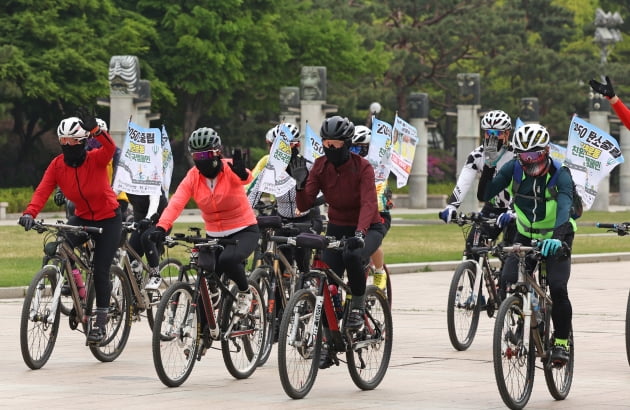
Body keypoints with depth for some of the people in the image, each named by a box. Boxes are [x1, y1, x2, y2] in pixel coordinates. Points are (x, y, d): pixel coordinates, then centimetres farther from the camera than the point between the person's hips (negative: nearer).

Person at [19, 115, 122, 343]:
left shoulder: (96, 159, -19)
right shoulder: (57, 165, -10)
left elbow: (109, 148, -40)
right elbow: (42, 190, -20)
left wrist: (95, 131, -59)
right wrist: (30, 213, -37)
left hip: (108, 219, -4)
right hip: (82, 218, 4)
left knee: (100, 271, -7)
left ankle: (100, 323, 7)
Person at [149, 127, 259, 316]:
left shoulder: (229, 169, -15)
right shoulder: (192, 177, -6)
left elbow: (245, 178, -38)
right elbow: (176, 203, -20)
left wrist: (241, 172, -65)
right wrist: (161, 227, -38)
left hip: (244, 231, -4)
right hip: (214, 235, 4)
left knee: (227, 260, -33)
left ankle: (245, 292, -5)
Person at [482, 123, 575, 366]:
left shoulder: (560, 174, -22)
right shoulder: (513, 169, -11)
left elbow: (564, 206, -36)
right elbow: (489, 191, -17)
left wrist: (557, 237, -53)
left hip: (556, 239, -3)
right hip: (525, 236, 3)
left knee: (557, 287, -21)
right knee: (507, 281, -18)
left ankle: (561, 343, -4)